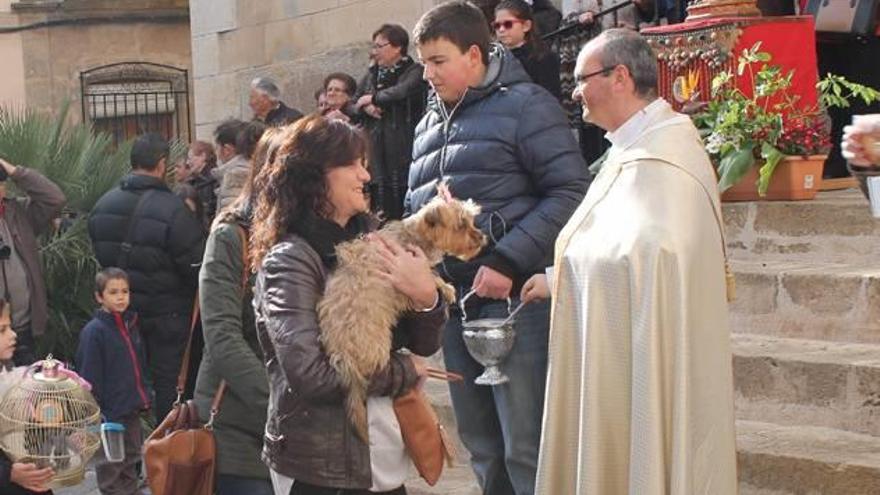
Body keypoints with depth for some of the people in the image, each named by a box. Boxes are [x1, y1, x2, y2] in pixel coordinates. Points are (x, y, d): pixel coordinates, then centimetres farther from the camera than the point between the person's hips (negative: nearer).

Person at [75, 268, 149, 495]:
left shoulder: (130, 324, 8)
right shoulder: (94, 331, -14)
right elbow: (90, 377, -14)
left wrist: (144, 397, 13)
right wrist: (96, 413, -16)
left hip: (132, 409, 7)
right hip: (111, 413, -7)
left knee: (132, 458, 18)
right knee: (111, 468, 4)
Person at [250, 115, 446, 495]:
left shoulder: (370, 242, 5)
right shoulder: (289, 261, -13)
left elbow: (424, 346, 7)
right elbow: (310, 374, -23)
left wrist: (425, 296, -14)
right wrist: (405, 372, -10)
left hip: (387, 461, 6)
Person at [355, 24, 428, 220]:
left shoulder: (415, 72, -1)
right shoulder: (372, 75, 19)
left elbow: (402, 92, -20)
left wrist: (373, 98, -4)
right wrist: (365, 107, -2)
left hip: (404, 155, -6)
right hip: (377, 157, 6)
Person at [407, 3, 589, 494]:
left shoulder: (526, 106, -4)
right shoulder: (430, 123, 17)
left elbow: (570, 193, -11)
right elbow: (417, 206, 26)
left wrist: (508, 261, -18)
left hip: (516, 296, -7)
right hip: (453, 298, 7)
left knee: (527, 451, -8)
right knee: (483, 448, 12)